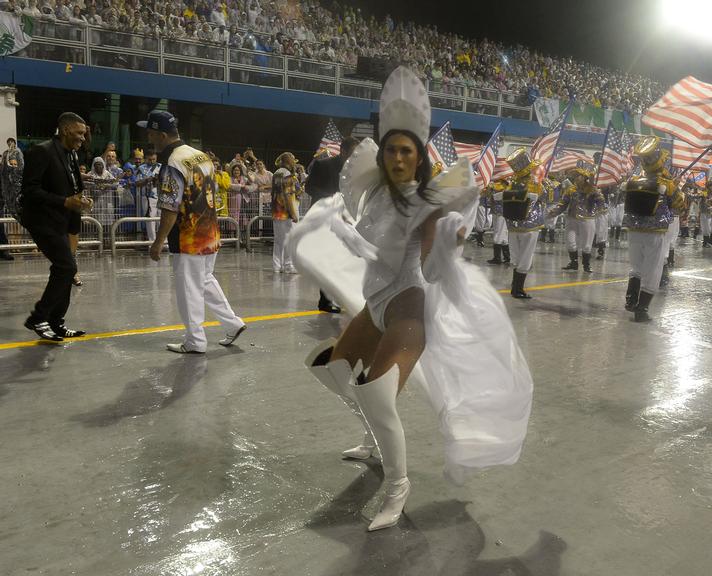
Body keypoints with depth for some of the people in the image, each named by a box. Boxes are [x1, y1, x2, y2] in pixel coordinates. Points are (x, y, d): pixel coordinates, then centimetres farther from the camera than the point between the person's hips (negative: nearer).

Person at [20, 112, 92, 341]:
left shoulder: (71, 155, 12)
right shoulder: (42, 151, -14)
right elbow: (30, 189, -19)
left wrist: (80, 199, 1)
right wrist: (65, 202, -24)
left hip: (60, 222, 9)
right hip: (43, 220, -9)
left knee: (63, 270, 11)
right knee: (67, 267, -15)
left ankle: (56, 322, 20)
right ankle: (38, 318, -4)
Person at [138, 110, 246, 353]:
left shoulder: (173, 165, -19)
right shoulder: (201, 155, 7)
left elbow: (170, 211, -21)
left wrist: (157, 243, -13)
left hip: (188, 240, -8)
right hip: (210, 234, 9)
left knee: (189, 290, 4)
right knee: (205, 280, 23)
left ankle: (195, 342, 14)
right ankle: (233, 323, 27)